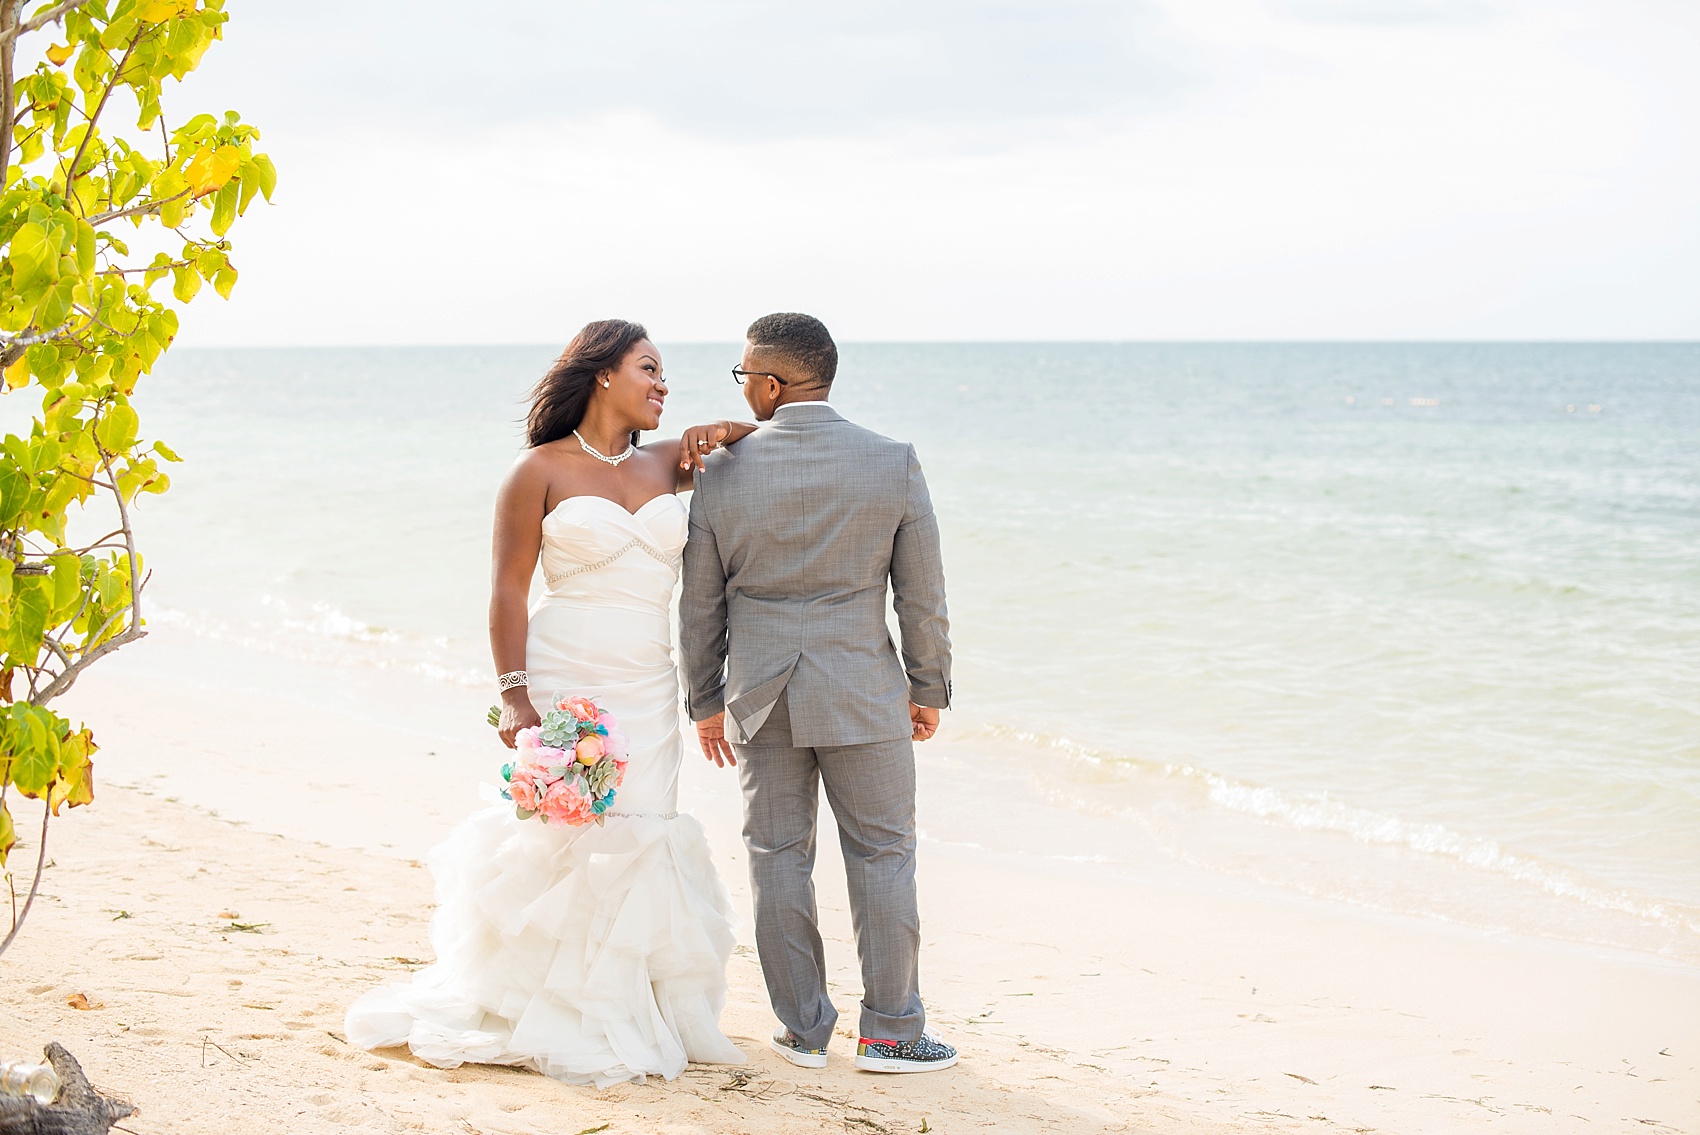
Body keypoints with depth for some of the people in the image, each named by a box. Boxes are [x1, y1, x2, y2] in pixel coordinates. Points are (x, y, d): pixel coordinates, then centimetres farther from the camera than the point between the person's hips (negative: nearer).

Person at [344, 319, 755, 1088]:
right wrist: (514, 695, -15)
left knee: (636, 842, 7)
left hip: (647, 692, 5)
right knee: (558, 841, -3)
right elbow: (508, 591, -6)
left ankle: (623, 1015, 18)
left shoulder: (666, 465, 11)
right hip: (564, 681, -5)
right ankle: (549, 1020, 11)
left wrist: (717, 433, 2)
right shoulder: (541, 470, -3)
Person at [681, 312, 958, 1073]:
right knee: (881, 856, 8)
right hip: (863, 693, -1)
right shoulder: (894, 464, -8)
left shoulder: (721, 472, -5)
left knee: (778, 858, 10)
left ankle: (803, 1029, 17)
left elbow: (700, 604, 1)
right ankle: (890, 1032, 12)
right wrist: (928, 688, 9)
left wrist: (706, 702, 12)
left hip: (759, 694, 2)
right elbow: (921, 593, -3)